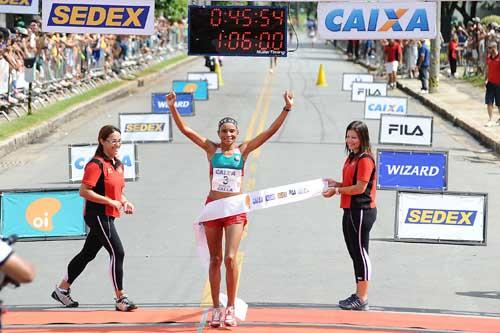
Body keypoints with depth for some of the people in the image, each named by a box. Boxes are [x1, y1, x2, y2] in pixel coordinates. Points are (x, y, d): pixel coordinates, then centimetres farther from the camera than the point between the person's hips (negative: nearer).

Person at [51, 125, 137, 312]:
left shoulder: (118, 164, 13)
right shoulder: (96, 165, -15)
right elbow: (84, 191, -21)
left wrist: (125, 202, 5)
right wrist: (111, 202, -21)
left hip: (108, 217, 9)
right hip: (98, 215, -9)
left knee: (88, 254, 16)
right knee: (117, 253, -12)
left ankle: (62, 290, 28)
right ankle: (121, 299, -7)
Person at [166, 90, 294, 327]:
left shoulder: (243, 150, 4)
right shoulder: (212, 149, 4)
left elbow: (271, 131, -1)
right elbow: (185, 130, 0)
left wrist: (287, 109, -8)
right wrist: (173, 108, -10)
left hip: (235, 210, -1)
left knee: (230, 258, -11)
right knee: (215, 259, 6)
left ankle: (230, 308, 0)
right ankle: (216, 308, 13)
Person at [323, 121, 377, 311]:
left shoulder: (365, 159, -15)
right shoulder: (351, 158, 16)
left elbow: (360, 188, -18)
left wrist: (337, 190, -13)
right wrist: (336, 183, 5)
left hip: (362, 211, -10)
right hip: (351, 210, 10)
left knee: (360, 253, -5)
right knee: (354, 253, 15)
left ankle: (362, 299, 0)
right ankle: (359, 295, 24)